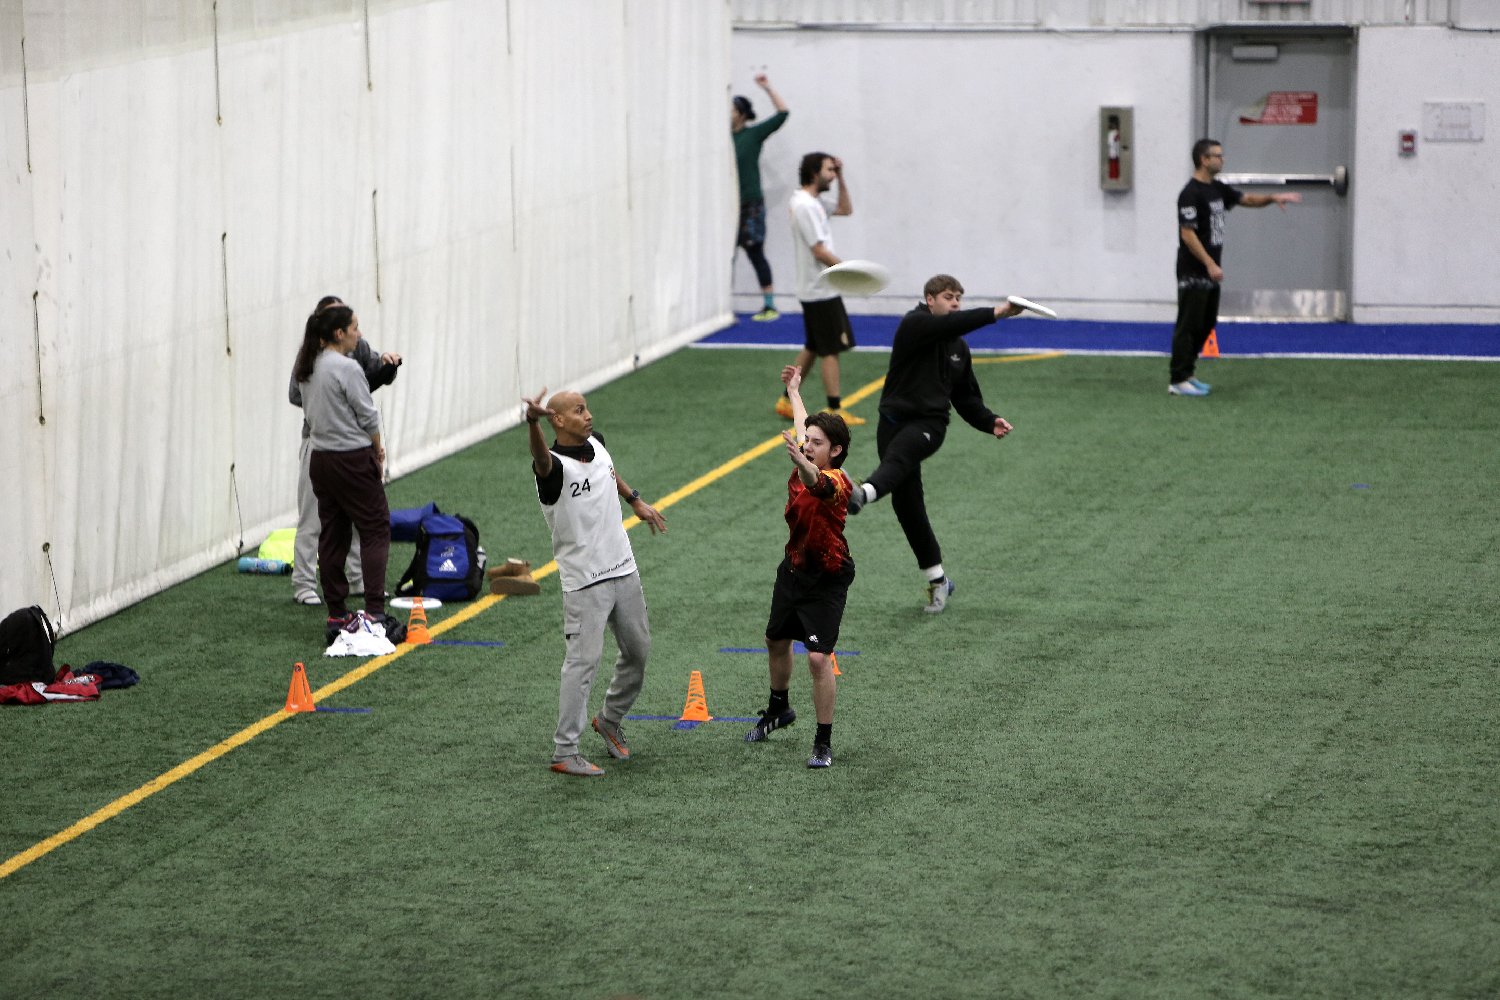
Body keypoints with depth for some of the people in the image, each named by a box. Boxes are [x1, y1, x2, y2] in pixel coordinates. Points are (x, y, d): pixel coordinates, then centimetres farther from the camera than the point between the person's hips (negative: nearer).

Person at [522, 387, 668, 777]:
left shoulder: (596, 444, 2)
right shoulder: (555, 465, -21)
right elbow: (542, 461, -47)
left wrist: (636, 501, 30)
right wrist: (533, 423, -67)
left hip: (623, 570, 8)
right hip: (585, 581, -7)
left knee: (638, 652, 16)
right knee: (583, 661, -13)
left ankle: (610, 721, 38)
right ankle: (564, 753, -11)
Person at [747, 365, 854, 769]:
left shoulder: (837, 481, -26)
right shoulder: (802, 469, -3)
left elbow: (818, 483, -53)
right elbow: (804, 427, 20)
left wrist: (800, 461, -74)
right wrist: (793, 391, 35)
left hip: (826, 580, -9)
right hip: (794, 569, 9)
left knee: (818, 658, -16)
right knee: (776, 641, 25)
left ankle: (824, 743, -4)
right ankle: (778, 709, 52)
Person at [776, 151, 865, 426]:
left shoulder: (811, 202, 11)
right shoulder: (806, 206, -19)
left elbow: (845, 209, 23)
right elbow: (820, 252, -23)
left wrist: (841, 179, 11)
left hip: (814, 290, 10)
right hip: (821, 292, -10)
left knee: (812, 348, 16)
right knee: (830, 351, -5)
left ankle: (787, 401, 21)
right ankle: (835, 411, -3)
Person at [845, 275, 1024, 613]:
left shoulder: (959, 348, 16)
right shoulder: (914, 325, -3)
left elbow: (966, 397, 21)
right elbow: (951, 324, -23)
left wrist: (990, 422, 4)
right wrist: (995, 313, -28)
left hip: (930, 423, 1)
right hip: (895, 418, -1)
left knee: (898, 455, -33)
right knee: (907, 503, 0)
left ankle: (861, 495, -65)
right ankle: (936, 578, 12)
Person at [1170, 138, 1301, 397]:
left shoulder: (1218, 189, 11)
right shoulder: (1191, 194, -17)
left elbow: (1247, 200, 17)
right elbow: (1188, 234, -21)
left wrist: (1273, 198, -2)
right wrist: (1210, 264, -24)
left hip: (1210, 273, 9)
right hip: (1193, 275, -9)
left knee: (1205, 325, 12)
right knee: (1188, 326, -6)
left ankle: (1186, 374, 19)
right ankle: (1178, 380, -2)